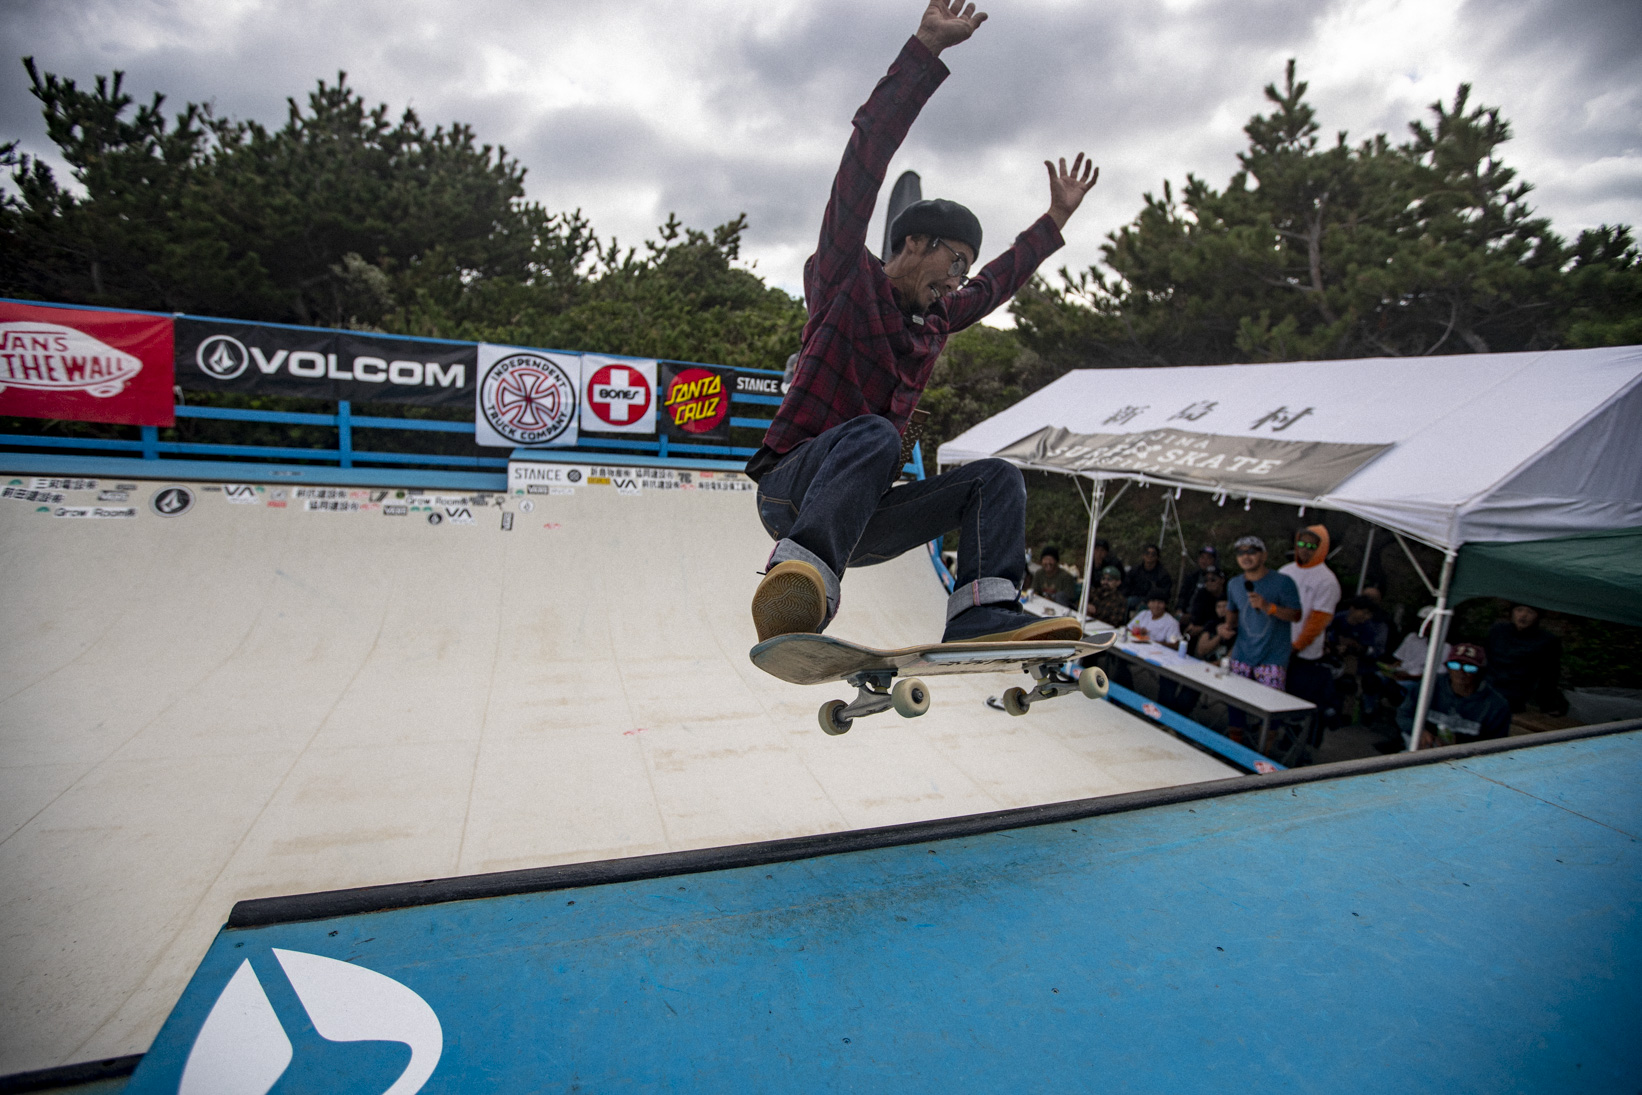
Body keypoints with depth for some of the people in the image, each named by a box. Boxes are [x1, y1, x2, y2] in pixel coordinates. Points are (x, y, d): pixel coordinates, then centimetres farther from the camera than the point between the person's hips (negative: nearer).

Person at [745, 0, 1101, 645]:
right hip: (789, 490, -7)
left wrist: (1056, 219, 42)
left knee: (995, 478, -5)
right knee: (873, 434, -36)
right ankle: (801, 574, -52)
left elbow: (1001, 280, 38)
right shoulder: (844, 278, 2)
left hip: (860, 516, 7)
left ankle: (983, 612, -23)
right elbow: (865, 161, -8)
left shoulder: (934, 321, 20)